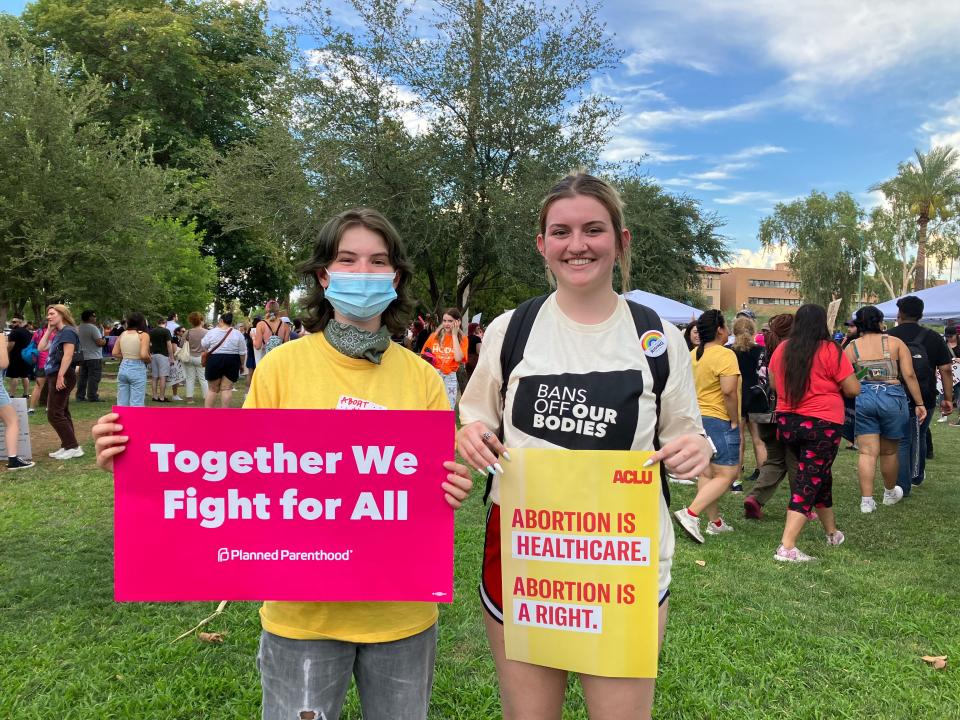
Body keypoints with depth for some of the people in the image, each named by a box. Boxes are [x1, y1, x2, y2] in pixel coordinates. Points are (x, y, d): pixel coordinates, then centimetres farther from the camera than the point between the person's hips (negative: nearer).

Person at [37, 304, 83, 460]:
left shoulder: (67, 331, -13)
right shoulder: (58, 333, 16)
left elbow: (68, 355, -23)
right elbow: (41, 348, 17)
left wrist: (60, 376, -26)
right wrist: (49, 330, 12)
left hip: (62, 377, -10)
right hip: (55, 376, 10)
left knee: (54, 414, -10)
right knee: (62, 413, 12)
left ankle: (73, 447, -9)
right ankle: (68, 447, 16)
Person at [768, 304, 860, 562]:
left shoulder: (782, 349, 3)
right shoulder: (830, 350, -11)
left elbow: (773, 383, 17)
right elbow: (853, 389, -8)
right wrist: (830, 383, 11)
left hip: (787, 422, 6)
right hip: (821, 424, -6)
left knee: (819, 475, 23)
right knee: (810, 482, -2)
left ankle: (832, 533, 40)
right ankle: (787, 547, -9)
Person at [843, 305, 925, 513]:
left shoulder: (851, 347, 3)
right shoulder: (896, 343, 4)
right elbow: (909, 375, -1)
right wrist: (919, 403, 4)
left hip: (862, 398, 0)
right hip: (892, 397, 0)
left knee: (867, 452, 4)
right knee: (889, 451, 16)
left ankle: (866, 500, 1)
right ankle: (890, 493, 36)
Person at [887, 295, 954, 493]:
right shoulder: (933, 338, 0)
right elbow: (945, 370, -3)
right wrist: (948, 399, 2)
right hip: (925, 398, 2)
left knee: (901, 441, 2)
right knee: (919, 436, 21)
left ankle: (902, 486, -6)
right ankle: (917, 475, 39)